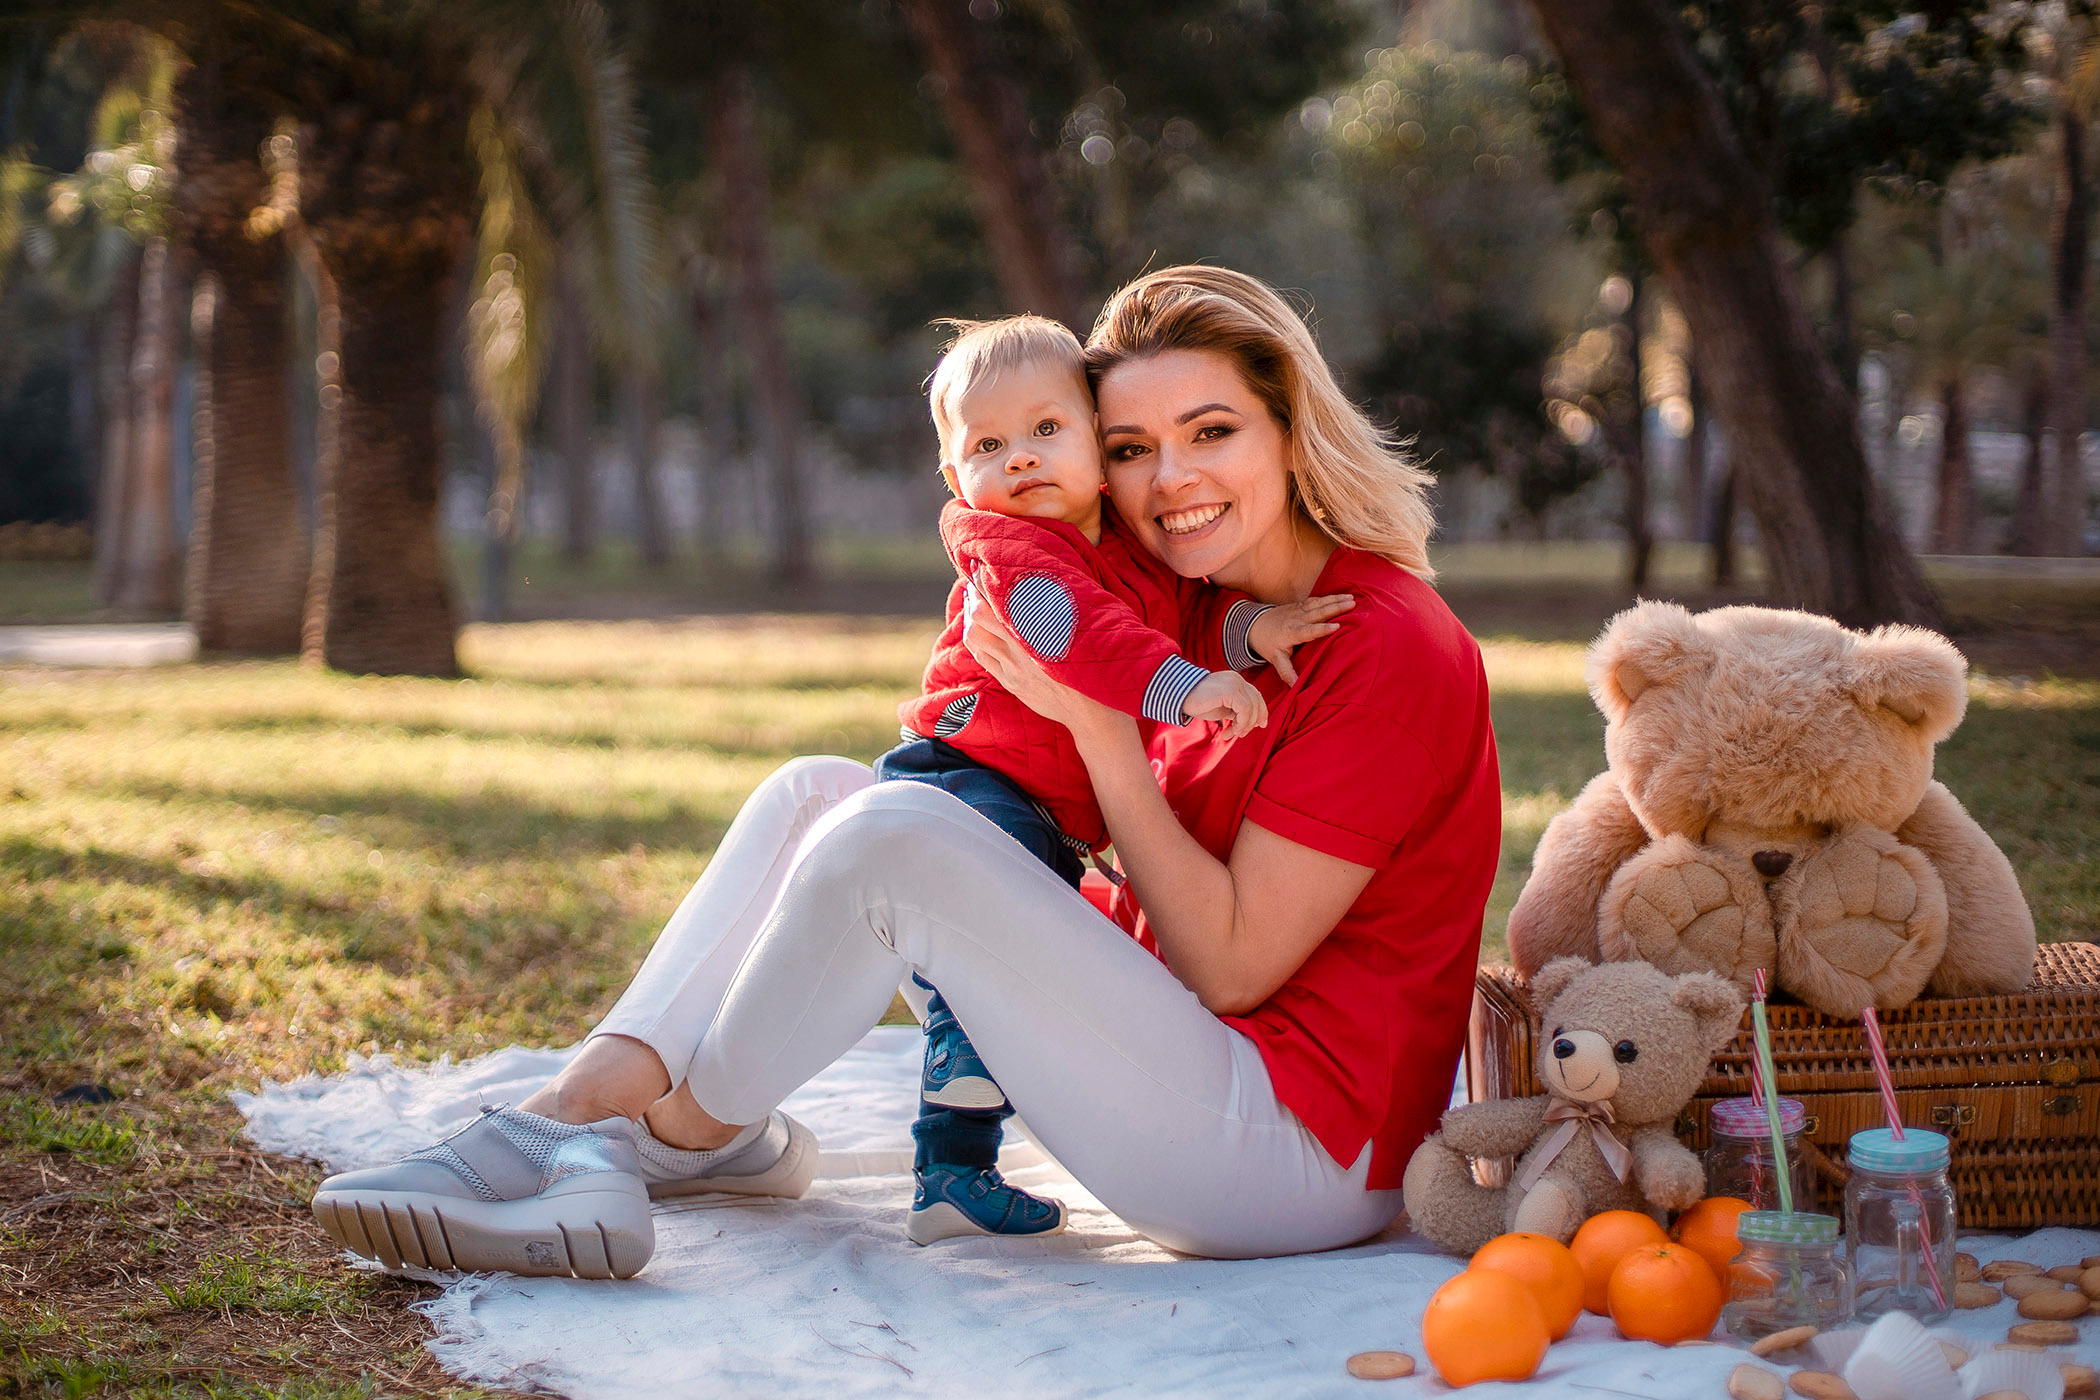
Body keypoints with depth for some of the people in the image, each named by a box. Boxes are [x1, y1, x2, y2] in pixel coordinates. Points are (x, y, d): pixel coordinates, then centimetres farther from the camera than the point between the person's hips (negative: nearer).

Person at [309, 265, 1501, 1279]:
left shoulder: (1396, 651, -14)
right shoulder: (1201, 619, 12)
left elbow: (1232, 964, -16)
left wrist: (1098, 721, -18)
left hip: (1302, 1143, -9)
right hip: (1196, 1060, 9)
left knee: (893, 835, -24)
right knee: (819, 793, 2)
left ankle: (676, 1136, -4)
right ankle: (578, 1111, -12)